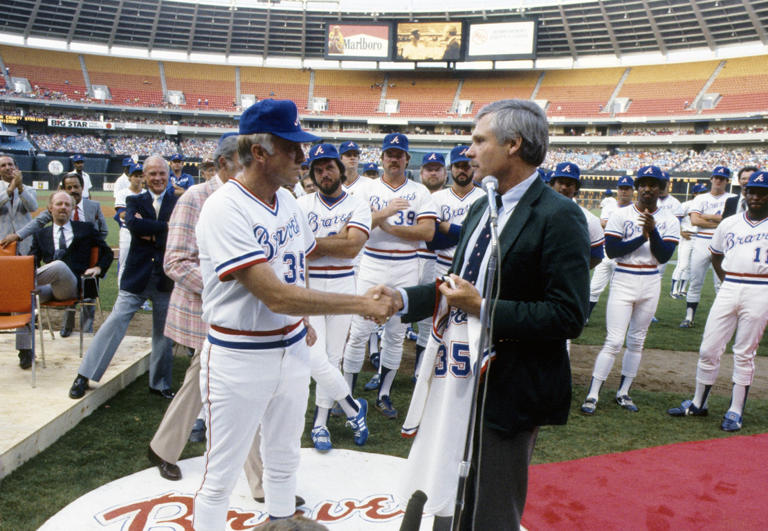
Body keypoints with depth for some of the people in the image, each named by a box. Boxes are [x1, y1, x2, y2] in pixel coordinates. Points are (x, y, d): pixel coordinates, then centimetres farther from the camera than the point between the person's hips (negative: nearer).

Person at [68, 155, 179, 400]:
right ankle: (84, 376, 8)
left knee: (164, 334, 9)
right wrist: (164, 227, -15)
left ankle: (160, 384, 25)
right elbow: (133, 224, -16)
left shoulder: (178, 203, 4)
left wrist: (150, 234, -13)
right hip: (136, 277, 0)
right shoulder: (134, 201, 5)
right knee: (114, 322, -3)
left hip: (165, 279, 1)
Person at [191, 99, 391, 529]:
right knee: (221, 475, 7)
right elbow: (276, 296, -27)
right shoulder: (226, 208, -21)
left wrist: (303, 321, 9)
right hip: (240, 359, -7)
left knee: (285, 459, 21)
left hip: (292, 349, 7)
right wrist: (363, 305, -26)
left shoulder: (287, 200, 4)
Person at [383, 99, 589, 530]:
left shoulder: (559, 216, -17)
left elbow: (569, 316, -22)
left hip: (507, 389, -8)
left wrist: (482, 307, -23)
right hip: (459, 377, 8)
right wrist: (404, 299, 1)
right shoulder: (482, 208, 10)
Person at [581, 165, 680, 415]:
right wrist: (642, 237, -16)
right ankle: (592, 395, -1)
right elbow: (611, 250, -12)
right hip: (624, 282, -3)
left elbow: (664, 256, -7)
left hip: (650, 284, 3)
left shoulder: (669, 221, 4)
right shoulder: (620, 215, -3)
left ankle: (623, 393, 23)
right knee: (614, 341, -8)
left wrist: (653, 231, -19)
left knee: (637, 341, 11)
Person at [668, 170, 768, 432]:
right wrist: (726, 280, 11)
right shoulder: (729, 224, 11)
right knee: (708, 349, 4)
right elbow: (716, 255, 24)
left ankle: (735, 411, 12)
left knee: (744, 354, 2)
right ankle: (698, 403, 18)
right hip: (728, 290, 3)